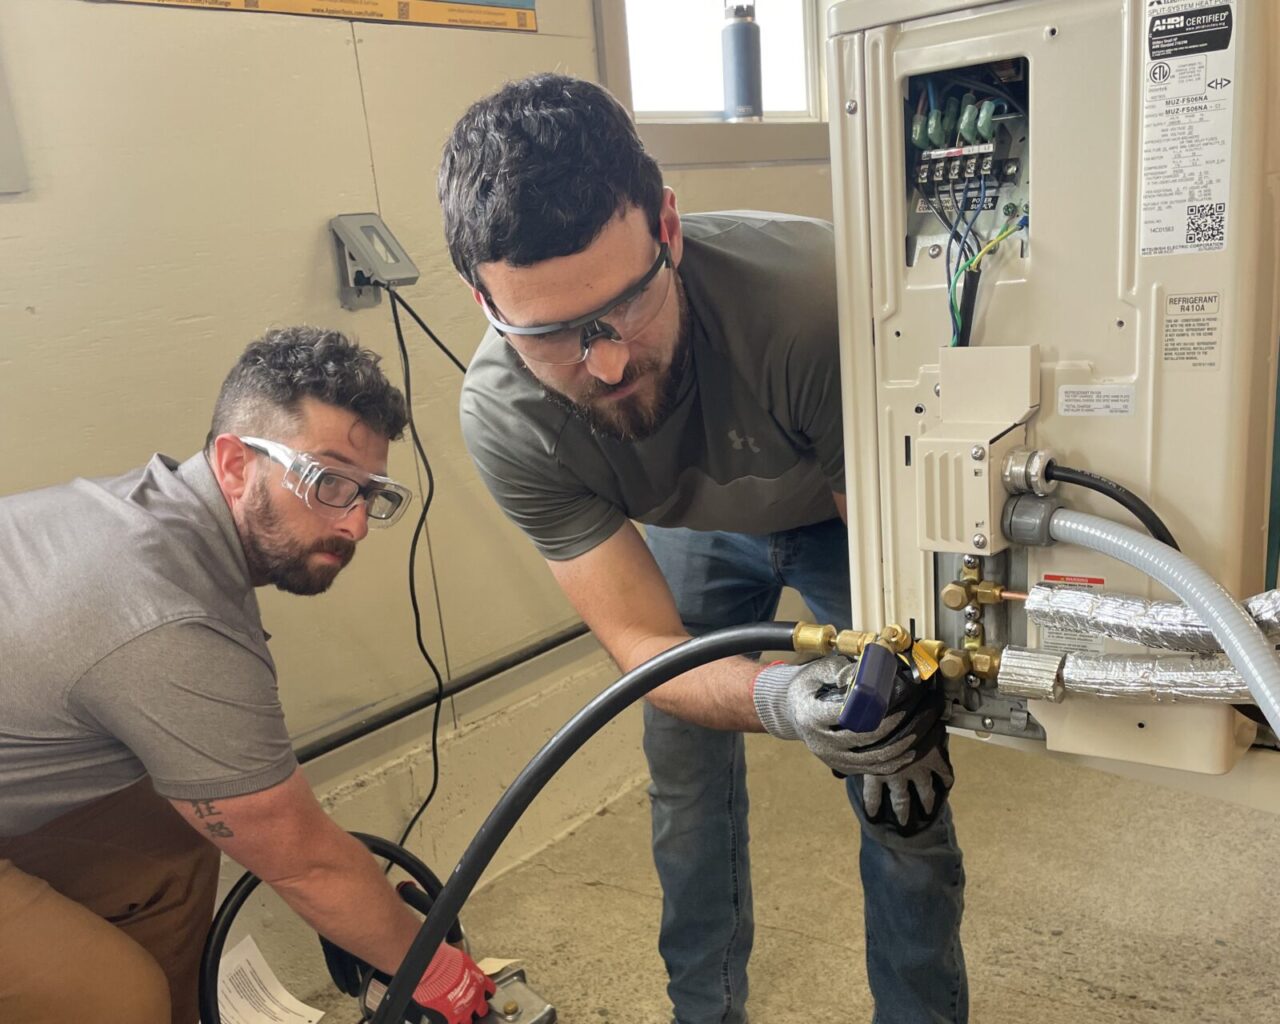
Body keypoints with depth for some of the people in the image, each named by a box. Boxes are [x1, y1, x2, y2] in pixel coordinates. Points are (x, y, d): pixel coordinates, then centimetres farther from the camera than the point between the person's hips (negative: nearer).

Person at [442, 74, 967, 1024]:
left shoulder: (811, 287, -41)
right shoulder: (504, 416, -33)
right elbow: (646, 646, -30)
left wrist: (898, 686, -48)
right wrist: (779, 700, -50)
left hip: (844, 509, -1)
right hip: (695, 526, 2)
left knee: (905, 797, -2)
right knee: (688, 793, 6)